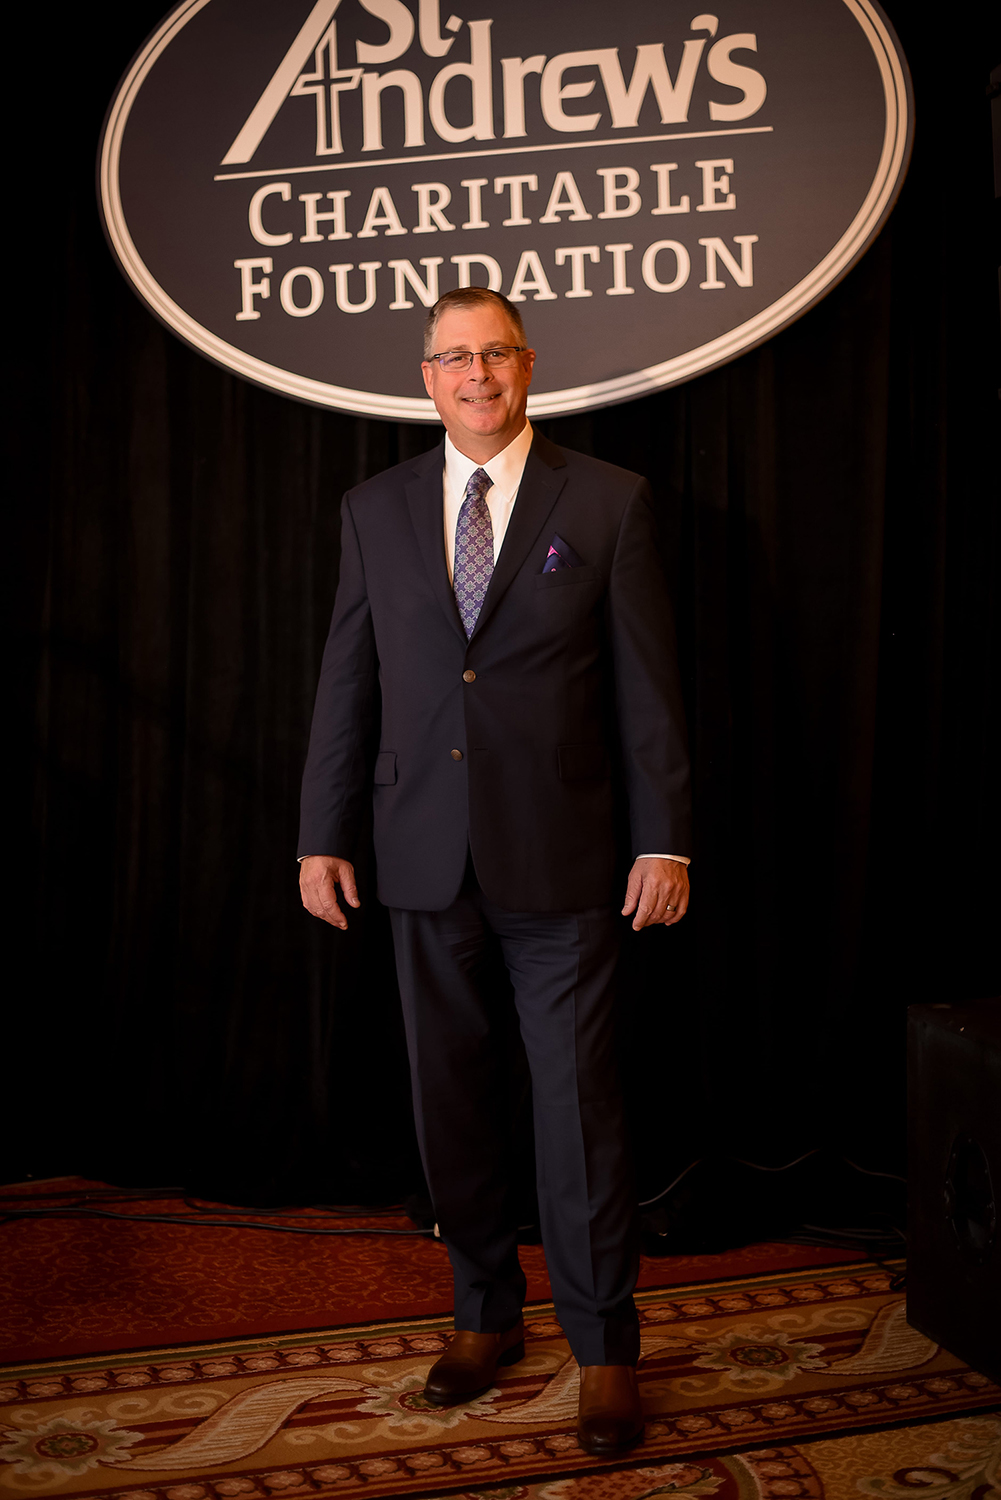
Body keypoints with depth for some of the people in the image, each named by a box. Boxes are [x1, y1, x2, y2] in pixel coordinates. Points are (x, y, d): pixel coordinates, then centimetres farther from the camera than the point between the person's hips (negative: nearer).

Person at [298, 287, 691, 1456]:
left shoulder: (608, 502, 0)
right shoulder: (375, 510, 8)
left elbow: (646, 685, -1)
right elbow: (347, 682, 9)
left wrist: (664, 838, -5)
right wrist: (324, 834, 6)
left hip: (560, 857, -3)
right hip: (425, 857, 3)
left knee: (578, 1101, 2)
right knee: (450, 1097, 12)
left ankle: (604, 1347, 18)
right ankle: (485, 1315, 31)